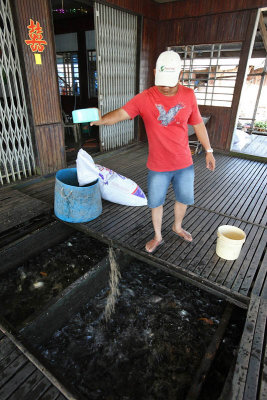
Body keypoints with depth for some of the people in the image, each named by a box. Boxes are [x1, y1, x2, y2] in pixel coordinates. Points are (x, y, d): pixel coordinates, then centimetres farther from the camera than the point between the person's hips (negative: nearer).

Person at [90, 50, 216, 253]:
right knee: (156, 203, 11)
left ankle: (177, 226, 48)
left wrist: (209, 150, 10)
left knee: (184, 199, 19)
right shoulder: (145, 98, -12)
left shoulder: (188, 95, -3)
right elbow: (120, 113, -25)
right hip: (158, 166, -2)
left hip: (184, 163, 3)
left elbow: (198, 124, 7)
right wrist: (101, 119, -46)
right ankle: (158, 236, 36)